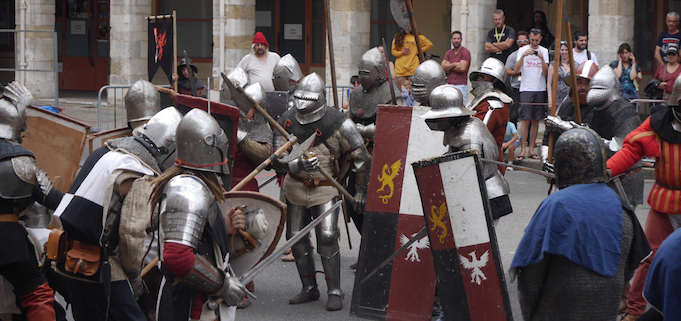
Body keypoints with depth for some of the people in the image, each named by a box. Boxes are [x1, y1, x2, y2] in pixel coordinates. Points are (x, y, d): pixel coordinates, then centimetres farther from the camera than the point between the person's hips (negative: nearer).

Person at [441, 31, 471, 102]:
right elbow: (443, 67, 3)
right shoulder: (449, 52, 15)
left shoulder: (465, 52, -4)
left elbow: (462, 68, -14)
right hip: (448, 84, 6)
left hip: (460, 86, -6)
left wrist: (449, 67, -1)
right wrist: (455, 64, -11)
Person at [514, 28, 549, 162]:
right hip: (526, 89, -2)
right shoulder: (522, 50, 4)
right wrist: (523, 56, -19)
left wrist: (542, 59, -12)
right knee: (525, 120, -9)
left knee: (536, 120, 3)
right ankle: (523, 150, -9)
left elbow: (545, 72, 2)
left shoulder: (544, 51, 10)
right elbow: (516, 69, -7)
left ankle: (531, 150, 8)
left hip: (540, 89, 2)